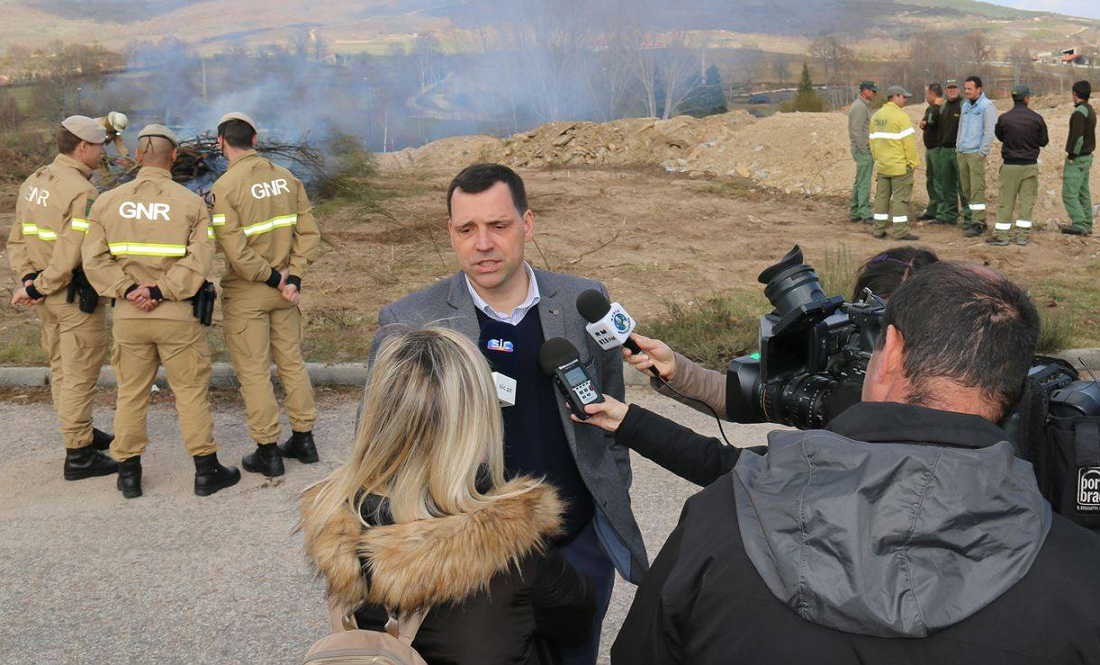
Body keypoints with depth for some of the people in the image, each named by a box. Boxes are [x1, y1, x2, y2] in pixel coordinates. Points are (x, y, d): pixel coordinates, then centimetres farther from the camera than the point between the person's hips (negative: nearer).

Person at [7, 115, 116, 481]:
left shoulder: (33, 183, 9)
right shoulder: (83, 192, -19)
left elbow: (16, 239, 9)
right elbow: (71, 254, -25)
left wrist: (28, 278, -1)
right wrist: (37, 288, -16)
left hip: (47, 295, 9)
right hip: (76, 296, -9)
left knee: (61, 366, 20)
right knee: (80, 373, 0)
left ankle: (80, 432, 36)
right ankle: (78, 455, 7)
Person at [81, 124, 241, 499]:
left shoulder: (107, 202, 1)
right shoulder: (191, 202, -7)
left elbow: (95, 259, -4)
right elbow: (198, 260, -15)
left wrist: (127, 289, -8)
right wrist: (160, 290, -14)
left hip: (128, 315, 3)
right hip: (177, 316, -2)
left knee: (130, 394, 13)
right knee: (191, 391, 8)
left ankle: (128, 472, 22)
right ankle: (206, 470, 14)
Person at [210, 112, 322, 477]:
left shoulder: (224, 188, -15)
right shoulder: (287, 178, 1)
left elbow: (235, 251, -20)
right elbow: (309, 233, -1)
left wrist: (272, 278, -10)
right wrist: (292, 277, -4)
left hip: (246, 295, -5)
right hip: (284, 290, 5)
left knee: (253, 371, 5)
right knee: (292, 362, 16)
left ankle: (268, 451, 12)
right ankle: (303, 439, 24)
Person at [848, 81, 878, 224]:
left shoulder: (864, 106, 18)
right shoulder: (859, 107, -14)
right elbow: (857, 131, -20)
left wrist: (868, 149, 16)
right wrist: (865, 150, -20)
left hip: (864, 149, 11)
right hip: (863, 149, -11)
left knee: (859, 182, 13)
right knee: (864, 182, -8)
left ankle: (854, 212, 18)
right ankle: (865, 214, -6)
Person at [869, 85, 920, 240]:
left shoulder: (876, 116, 10)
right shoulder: (900, 116, -13)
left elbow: (873, 140, 13)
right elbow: (908, 142, -15)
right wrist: (913, 162, -8)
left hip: (882, 165, 7)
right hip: (900, 166, -7)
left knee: (881, 196, 12)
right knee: (901, 198, -3)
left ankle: (878, 229, 15)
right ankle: (900, 231, -3)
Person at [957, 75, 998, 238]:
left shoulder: (987, 106, -7)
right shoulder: (965, 105, 16)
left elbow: (989, 131, -11)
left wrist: (983, 152, -15)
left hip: (976, 153, -8)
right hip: (962, 153, 8)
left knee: (977, 189, -10)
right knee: (965, 189, 9)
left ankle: (978, 223, -11)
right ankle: (969, 217, 16)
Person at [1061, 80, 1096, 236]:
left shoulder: (1079, 112, -19)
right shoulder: (1091, 111, 13)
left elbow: (1077, 137, -26)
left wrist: (1071, 157, -20)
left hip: (1076, 159, -10)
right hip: (1087, 157, 10)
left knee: (1069, 194, -8)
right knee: (1083, 193, 11)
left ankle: (1079, 225, -10)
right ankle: (1086, 225, 13)